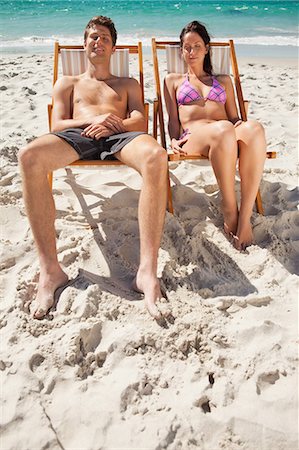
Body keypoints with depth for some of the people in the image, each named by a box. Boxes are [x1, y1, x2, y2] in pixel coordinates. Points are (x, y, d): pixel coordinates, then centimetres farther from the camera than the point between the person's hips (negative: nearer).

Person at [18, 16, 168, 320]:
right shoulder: (67, 84, 33)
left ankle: (147, 270, -45)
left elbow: (141, 123, 16)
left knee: (156, 156, -39)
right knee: (29, 156, -35)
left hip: (120, 136, 0)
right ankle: (50, 269, -37)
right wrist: (93, 120, -5)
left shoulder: (128, 84, 34)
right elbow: (57, 125, 16)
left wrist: (112, 124, -8)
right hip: (77, 136, 0)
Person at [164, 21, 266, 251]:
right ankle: (229, 208, -26)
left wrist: (240, 124, -1)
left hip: (227, 135, 2)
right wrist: (175, 140, -3)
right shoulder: (173, 80, 29)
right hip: (193, 136, -2)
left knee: (254, 128, -38)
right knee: (223, 129, -42)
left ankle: (245, 217, -39)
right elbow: (173, 119, 18)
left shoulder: (224, 80, 33)